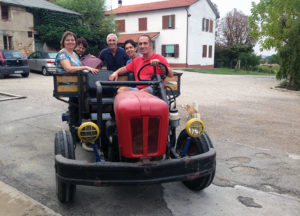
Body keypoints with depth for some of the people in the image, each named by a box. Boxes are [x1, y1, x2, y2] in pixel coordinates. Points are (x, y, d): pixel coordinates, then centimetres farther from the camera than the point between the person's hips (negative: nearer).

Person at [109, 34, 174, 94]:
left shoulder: (159, 58, 6)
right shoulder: (136, 60, 24)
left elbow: (171, 74, -5)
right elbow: (125, 69, 31)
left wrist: (160, 65, -21)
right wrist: (116, 73, 10)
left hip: (153, 89, -4)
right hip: (138, 88, 5)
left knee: (143, 91, -37)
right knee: (121, 89, -21)